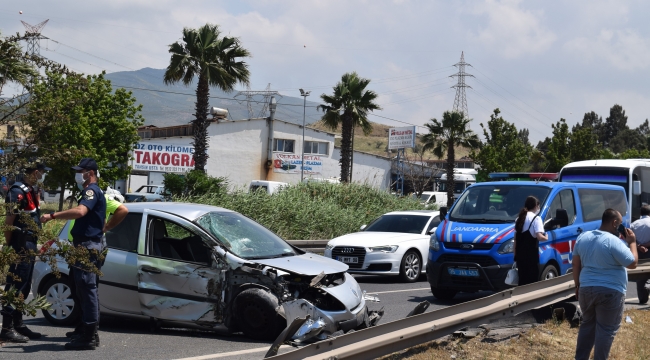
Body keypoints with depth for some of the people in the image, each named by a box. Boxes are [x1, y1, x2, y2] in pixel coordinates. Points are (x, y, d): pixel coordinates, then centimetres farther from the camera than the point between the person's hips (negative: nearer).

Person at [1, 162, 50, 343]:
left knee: (24, 287, 15)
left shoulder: (31, 190, 14)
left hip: (30, 245, 10)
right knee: (15, 286, -7)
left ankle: (18, 325, 23)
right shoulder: (18, 191, -16)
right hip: (20, 246, -10)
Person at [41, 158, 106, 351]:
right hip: (88, 245, 11)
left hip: (87, 246, -11)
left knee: (87, 289, -10)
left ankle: (88, 337, -10)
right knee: (87, 290, 13)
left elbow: (80, 211, -32)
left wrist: (52, 216, -29)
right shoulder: (94, 192, 21)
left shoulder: (92, 190, -12)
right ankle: (90, 333, 17)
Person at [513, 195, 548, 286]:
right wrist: (545, 237, 1)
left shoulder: (520, 218, 15)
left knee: (522, 281, 13)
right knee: (532, 281, -4)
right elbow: (539, 236, -20)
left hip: (520, 254, 7)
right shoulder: (536, 218, -7)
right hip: (531, 255, -7)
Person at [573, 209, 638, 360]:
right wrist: (632, 242, -1)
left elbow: (576, 264, 11)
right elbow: (633, 263, -13)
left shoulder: (582, 237, 4)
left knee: (587, 324, 20)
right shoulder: (613, 241, -17)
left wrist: (577, 285, 20)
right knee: (606, 329, 4)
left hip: (586, 289, 6)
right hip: (610, 292, -6)